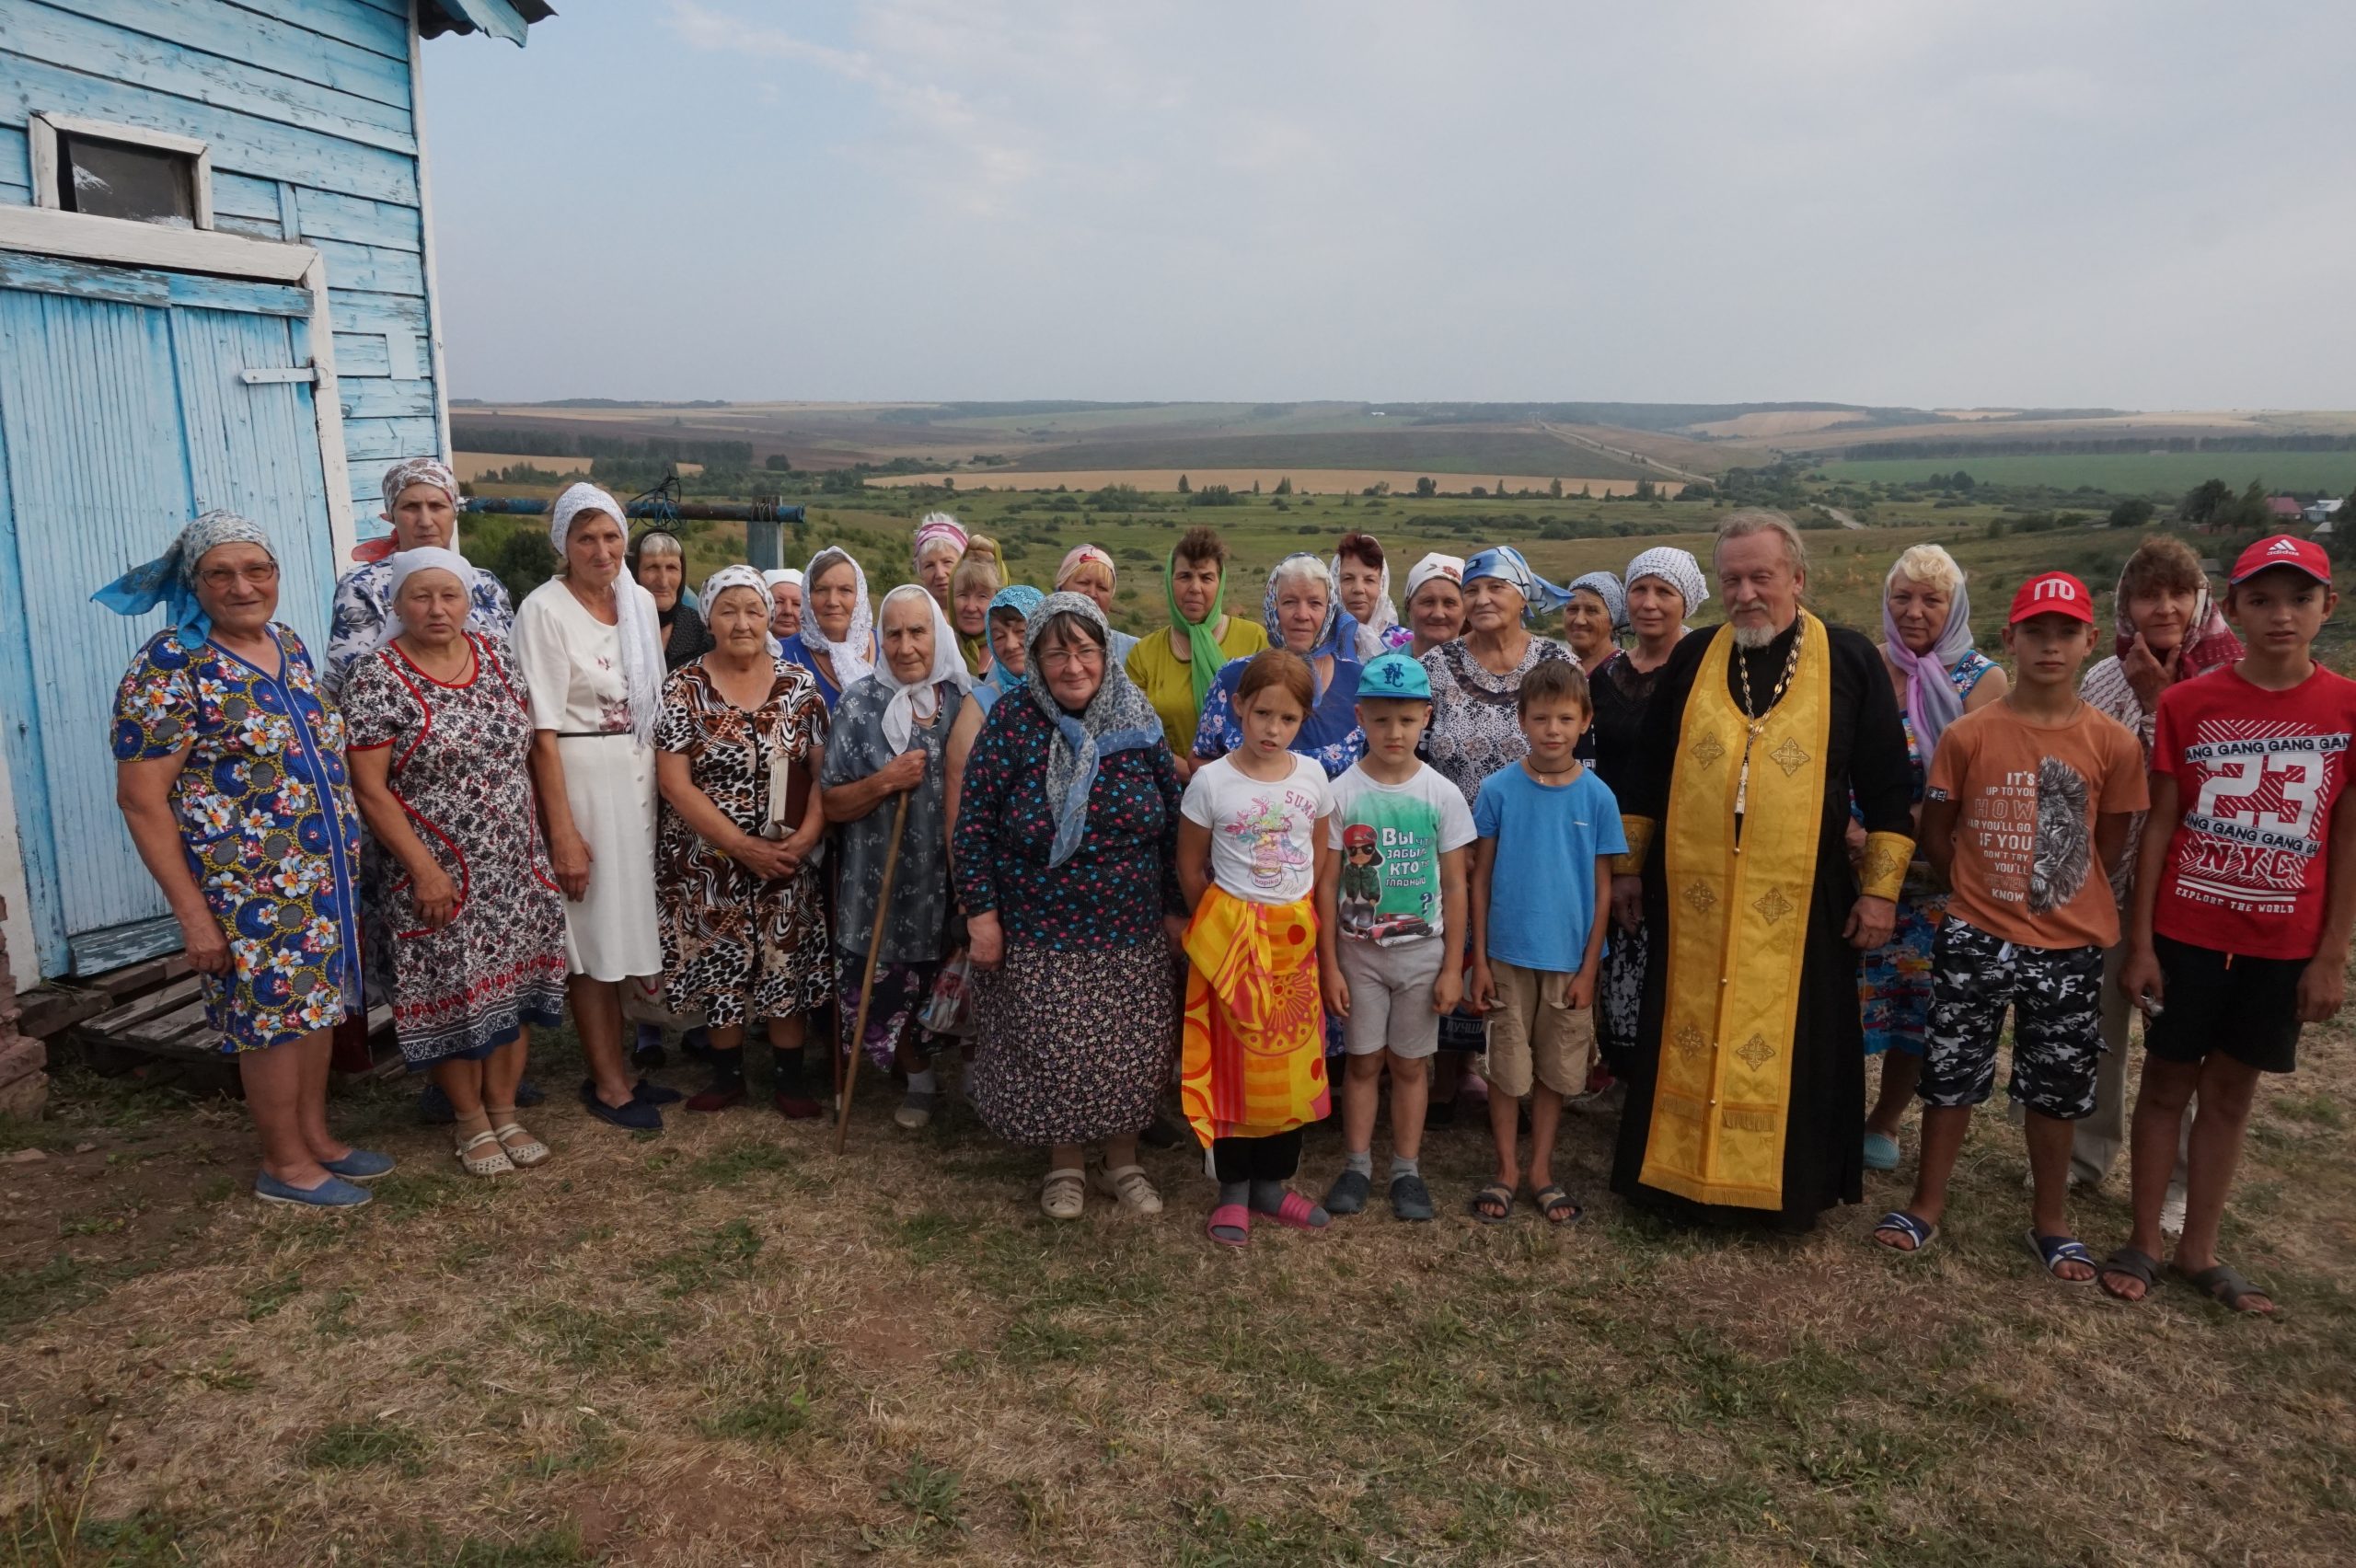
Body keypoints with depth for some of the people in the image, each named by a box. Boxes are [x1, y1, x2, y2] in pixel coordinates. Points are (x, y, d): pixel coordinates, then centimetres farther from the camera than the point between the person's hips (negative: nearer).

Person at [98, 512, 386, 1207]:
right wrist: (193, 915, -17)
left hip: (324, 874, 7)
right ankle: (285, 1164, 21)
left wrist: (344, 857, 17)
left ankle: (317, 1136, 33)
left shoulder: (290, 645, 7)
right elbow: (140, 799, -16)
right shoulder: (169, 670, -15)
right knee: (273, 1016, 4)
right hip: (249, 888, -7)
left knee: (316, 1002, 17)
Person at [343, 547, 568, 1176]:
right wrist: (425, 870, -16)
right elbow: (369, 788, -13)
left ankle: (504, 1112, 25)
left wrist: (536, 834, 8)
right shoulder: (376, 678, -12)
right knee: (452, 993, 5)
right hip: (436, 873, -4)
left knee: (515, 984, 9)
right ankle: (471, 1123, 23)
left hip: (514, 866, 5)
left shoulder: (495, 655, 4)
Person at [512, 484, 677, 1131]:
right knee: (592, 933, 3)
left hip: (641, 774, 6)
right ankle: (608, 1082, 16)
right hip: (580, 778, -6)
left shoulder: (641, 600, 6)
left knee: (623, 926, 13)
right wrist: (563, 831, -18)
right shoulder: (544, 610, -13)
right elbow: (543, 731, -15)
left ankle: (614, 1068, 26)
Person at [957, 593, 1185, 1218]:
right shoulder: (1013, 722, -10)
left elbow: (1172, 821, 5)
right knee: (1051, 1053, 5)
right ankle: (1065, 1165, 28)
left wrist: (1176, 907, 6)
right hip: (1039, 935, -2)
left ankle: (1124, 1162, 31)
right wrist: (980, 911, -12)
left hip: (1130, 933, 2)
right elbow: (974, 822, -9)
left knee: (1129, 1051, 10)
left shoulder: (1138, 723, -2)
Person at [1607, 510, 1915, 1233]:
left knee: (1793, 1046, 6)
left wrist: (1880, 888, -2)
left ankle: (1789, 1187, 22)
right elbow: (1646, 773, 12)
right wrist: (1628, 865, 11)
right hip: (1693, 896, 2)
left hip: (1802, 901, -2)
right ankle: (1678, 1175, 23)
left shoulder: (1850, 660, 1)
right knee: (1688, 1039, 8)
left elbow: (1885, 787, 2)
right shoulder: (1692, 659, 7)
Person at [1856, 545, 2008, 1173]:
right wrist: (1846, 826, -13)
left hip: (1935, 878, -1)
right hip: (1855, 863, 1)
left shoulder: (1982, 679, -5)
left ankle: (1884, 1122, 28)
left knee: (1916, 1001, 9)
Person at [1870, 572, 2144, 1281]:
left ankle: (2050, 1221, 30)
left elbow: (2110, 845, 4)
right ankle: (1927, 1202, 25)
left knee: (2056, 1088, 13)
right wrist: (1983, 893, 5)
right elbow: (1936, 833, 3)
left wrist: (2063, 897, 6)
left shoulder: (2114, 744, -5)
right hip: (1976, 940, 0)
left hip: (2070, 946, 1)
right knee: (1951, 1074, 9)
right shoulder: (1967, 735, -6)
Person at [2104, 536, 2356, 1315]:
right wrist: (2138, 942, -5)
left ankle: (2200, 1250, 24)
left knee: (2231, 1091, 12)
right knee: (2166, 1082, 9)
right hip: (2186, 933, -1)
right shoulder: (2187, 703, -6)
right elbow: (2159, 826, -3)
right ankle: (2143, 1241, 20)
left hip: (2283, 945, 1)